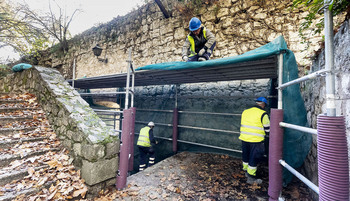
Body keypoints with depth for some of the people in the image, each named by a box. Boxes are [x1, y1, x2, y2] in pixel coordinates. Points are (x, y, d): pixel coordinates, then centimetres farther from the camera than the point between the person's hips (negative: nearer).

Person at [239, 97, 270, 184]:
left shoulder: (245, 112, 7)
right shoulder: (263, 114, -10)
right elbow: (267, 129, -4)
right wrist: (265, 134, 17)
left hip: (244, 138, 6)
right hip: (256, 141, -5)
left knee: (246, 155, 21)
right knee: (254, 158, 8)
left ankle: (246, 171, 38)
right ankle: (251, 177, 18)